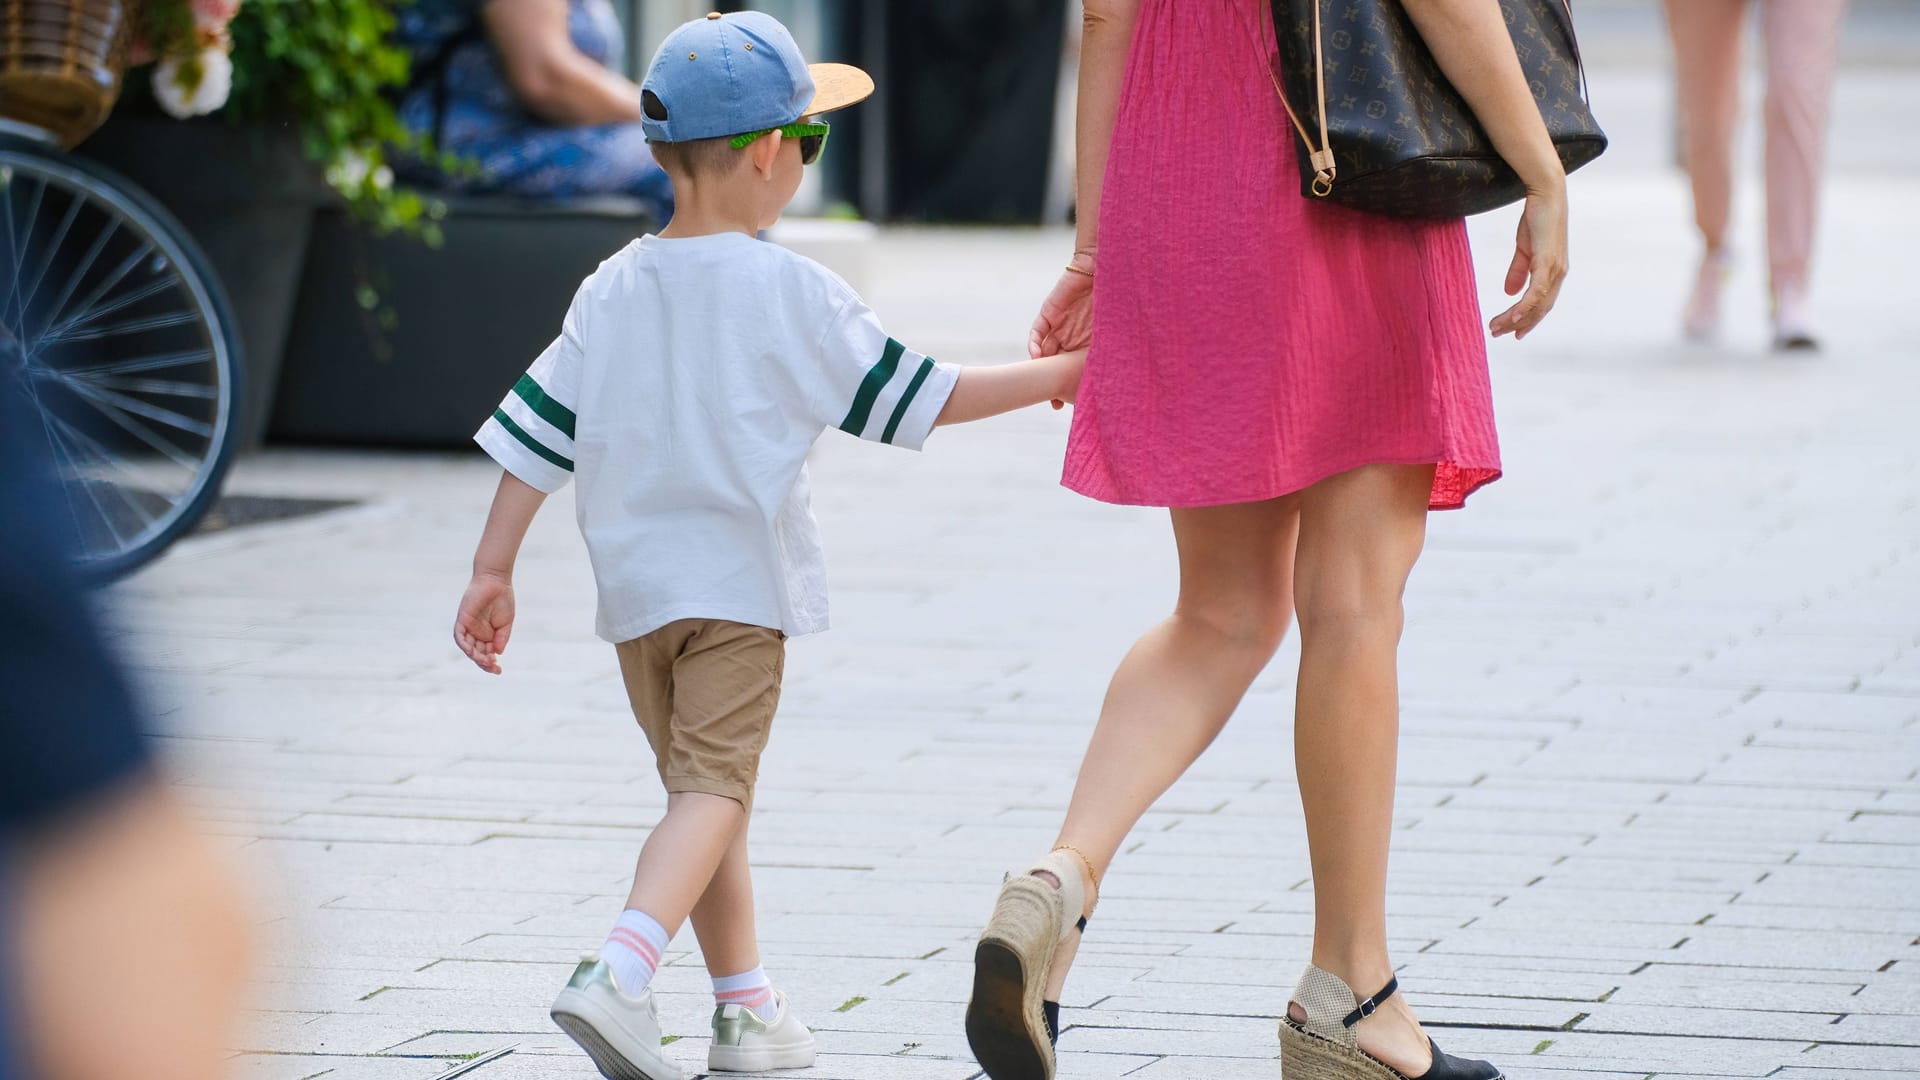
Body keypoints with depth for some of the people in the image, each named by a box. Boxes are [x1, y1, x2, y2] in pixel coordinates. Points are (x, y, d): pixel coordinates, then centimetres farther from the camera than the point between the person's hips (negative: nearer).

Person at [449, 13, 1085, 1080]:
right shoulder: (791, 293, -9)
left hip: (637, 585, 5)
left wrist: (494, 571, 9)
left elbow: (538, 434, 4)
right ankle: (621, 971, -29)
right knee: (712, 787, -9)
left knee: (703, 787, 16)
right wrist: (1055, 377, 5)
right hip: (739, 581, -5)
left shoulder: (613, 291, 4)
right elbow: (916, 398, -4)